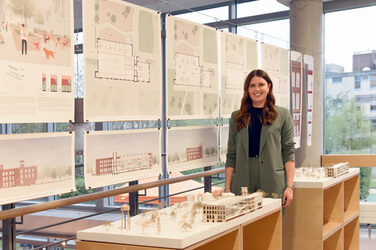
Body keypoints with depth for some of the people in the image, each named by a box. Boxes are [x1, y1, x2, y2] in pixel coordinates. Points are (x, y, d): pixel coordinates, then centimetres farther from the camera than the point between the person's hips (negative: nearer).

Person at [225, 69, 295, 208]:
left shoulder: (282, 115, 8)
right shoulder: (236, 117, 13)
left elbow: (289, 151, 2)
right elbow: (231, 155, 11)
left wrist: (290, 186, -6)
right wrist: (227, 188, 4)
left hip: (273, 186, -1)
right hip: (242, 186, 2)